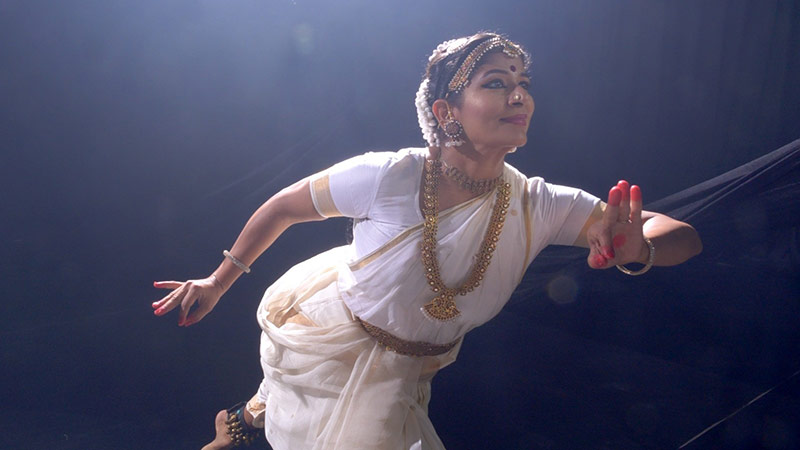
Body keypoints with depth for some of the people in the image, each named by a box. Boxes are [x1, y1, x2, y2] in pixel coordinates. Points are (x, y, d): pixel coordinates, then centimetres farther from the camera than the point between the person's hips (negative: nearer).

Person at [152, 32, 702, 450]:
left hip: (401, 371, 4)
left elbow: (685, 237, -22)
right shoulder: (388, 177, -31)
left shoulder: (536, 206, -22)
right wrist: (218, 282, -6)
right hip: (322, 328, -3)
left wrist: (634, 249, -46)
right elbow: (282, 207, -15)